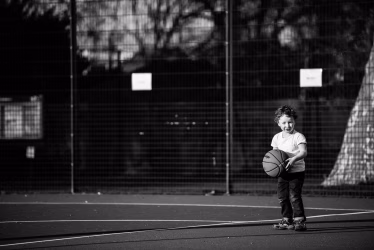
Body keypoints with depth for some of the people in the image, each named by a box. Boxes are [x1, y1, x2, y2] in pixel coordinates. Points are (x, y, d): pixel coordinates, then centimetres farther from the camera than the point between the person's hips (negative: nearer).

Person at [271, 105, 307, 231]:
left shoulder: (298, 137, -10)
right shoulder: (277, 138, 9)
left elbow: (303, 152, -22)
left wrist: (294, 159, -39)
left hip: (297, 172, -6)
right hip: (282, 172, 6)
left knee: (294, 196, -12)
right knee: (282, 197, 8)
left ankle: (300, 220, -6)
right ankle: (287, 220, 19)